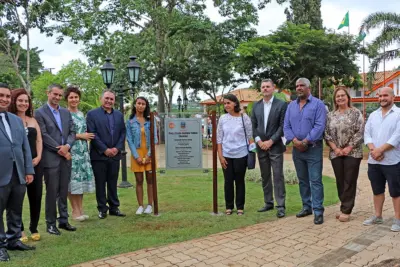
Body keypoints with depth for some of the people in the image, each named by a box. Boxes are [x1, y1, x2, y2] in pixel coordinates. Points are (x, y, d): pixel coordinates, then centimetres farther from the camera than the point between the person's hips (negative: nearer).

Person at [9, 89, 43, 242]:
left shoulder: (33, 120, 13)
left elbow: (39, 140, 12)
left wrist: (38, 157, -2)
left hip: (35, 164, 5)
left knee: (36, 196, 7)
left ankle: (34, 228, 20)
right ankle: (20, 230, 15)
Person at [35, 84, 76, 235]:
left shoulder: (66, 112, 14)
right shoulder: (40, 112, -3)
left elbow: (72, 132, 9)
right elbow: (43, 135, -11)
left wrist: (67, 146, -10)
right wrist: (59, 149, -14)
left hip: (65, 157, 5)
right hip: (50, 158, -5)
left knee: (64, 192, 11)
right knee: (52, 192, 1)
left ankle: (63, 221, 22)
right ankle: (51, 223, 13)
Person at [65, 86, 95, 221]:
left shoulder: (81, 114, 15)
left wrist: (87, 136, 5)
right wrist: (80, 136, -11)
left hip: (83, 151, 6)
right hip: (71, 151, -6)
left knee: (81, 178, 7)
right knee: (72, 179, -3)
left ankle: (80, 209, 16)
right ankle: (75, 210, 8)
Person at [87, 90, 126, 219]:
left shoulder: (119, 115, 12)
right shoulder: (92, 114, -2)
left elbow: (123, 133, 9)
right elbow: (92, 134, -9)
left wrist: (117, 148, -5)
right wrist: (105, 150, -13)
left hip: (115, 154, 4)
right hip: (99, 155, -4)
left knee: (113, 183, 10)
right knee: (100, 183, 4)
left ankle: (114, 207, 19)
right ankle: (102, 209, 15)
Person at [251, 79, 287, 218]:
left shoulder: (281, 104, -3)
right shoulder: (256, 105, 9)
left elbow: (282, 126, -8)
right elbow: (253, 126, 8)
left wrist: (270, 141, -13)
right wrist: (258, 141, -5)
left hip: (275, 146, -4)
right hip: (261, 146, 4)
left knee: (278, 176, -4)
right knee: (265, 176, 11)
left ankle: (280, 206, 1)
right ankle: (268, 203, 21)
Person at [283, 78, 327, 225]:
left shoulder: (318, 104, -4)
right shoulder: (291, 105, 12)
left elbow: (319, 126, -14)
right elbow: (286, 126, 5)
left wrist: (305, 141, -16)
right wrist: (295, 141, -11)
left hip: (313, 148, -5)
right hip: (297, 148, 5)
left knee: (315, 180, -5)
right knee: (302, 180, 13)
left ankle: (318, 211, 0)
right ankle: (306, 206, 24)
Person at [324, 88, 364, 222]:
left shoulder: (356, 113, -1)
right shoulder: (330, 115, 8)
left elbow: (360, 132, -8)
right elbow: (327, 134, 4)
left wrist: (349, 148, -13)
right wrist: (335, 148, -7)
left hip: (352, 153, -3)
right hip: (336, 153, 4)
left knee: (349, 181, -1)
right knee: (340, 181, 8)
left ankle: (346, 210, 5)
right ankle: (345, 208, 19)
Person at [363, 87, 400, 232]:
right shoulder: (373, 115, 13)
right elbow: (367, 134, 6)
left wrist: (380, 150, -17)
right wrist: (373, 150, -11)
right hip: (373, 160, 5)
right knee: (377, 190, 14)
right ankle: (378, 216, 26)